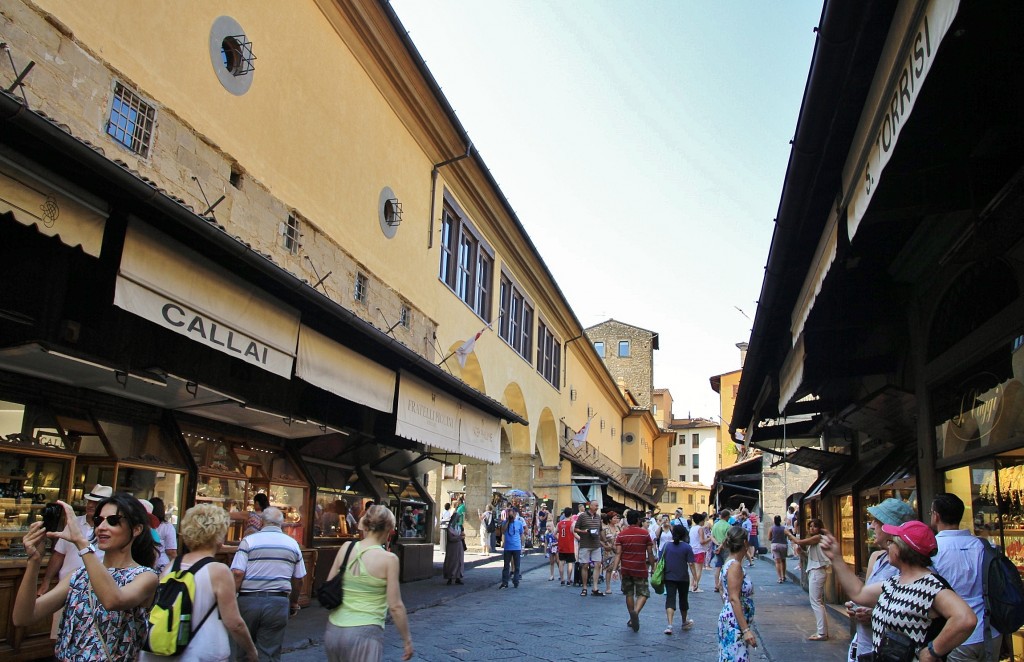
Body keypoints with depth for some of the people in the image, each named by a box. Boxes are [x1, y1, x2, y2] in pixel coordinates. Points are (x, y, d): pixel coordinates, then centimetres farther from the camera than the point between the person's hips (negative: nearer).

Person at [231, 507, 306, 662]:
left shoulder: (249, 540, -2)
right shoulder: (293, 544, 7)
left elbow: (237, 573, -12)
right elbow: (298, 579, 12)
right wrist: (294, 601, 26)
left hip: (249, 601, -1)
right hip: (278, 602, 1)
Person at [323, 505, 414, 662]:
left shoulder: (346, 548, 1)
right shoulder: (388, 559, -10)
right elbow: (395, 606, -8)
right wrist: (407, 639, 3)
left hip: (333, 630, 5)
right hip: (365, 633, -5)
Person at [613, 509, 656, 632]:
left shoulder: (621, 535, -1)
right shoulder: (645, 533, -4)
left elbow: (618, 553, -8)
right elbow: (650, 553, -2)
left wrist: (615, 568, -9)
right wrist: (653, 568, 7)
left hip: (626, 570, 2)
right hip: (641, 570, -2)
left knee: (629, 594, 16)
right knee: (643, 594, 4)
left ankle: (632, 619, 23)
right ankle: (635, 612, -22)